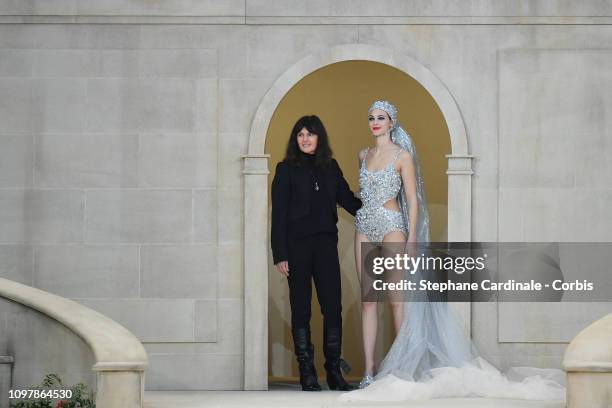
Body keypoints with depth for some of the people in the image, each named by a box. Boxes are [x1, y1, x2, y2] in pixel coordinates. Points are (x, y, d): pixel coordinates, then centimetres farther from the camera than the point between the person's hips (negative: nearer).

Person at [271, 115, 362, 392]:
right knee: (301, 309, 1)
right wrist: (279, 255, -7)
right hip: (297, 245, -3)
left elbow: (347, 199, 18)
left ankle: (334, 370, 6)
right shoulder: (287, 169, 1)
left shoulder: (330, 167, 11)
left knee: (333, 306, -2)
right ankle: (307, 372, 6)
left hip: (326, 244, 3)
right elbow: (279, 214, -2)